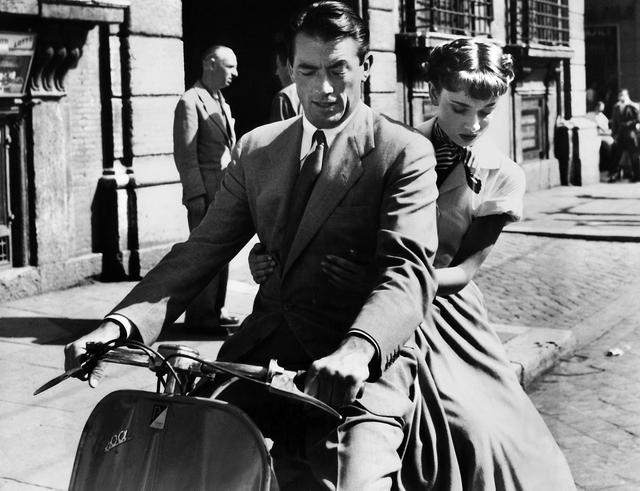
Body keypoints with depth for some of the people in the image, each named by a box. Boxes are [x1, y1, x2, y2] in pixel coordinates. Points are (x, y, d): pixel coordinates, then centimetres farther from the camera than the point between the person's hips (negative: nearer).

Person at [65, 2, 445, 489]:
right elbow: (202, 250, 8)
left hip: (368, 362, -4)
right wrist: (121, 323, -8)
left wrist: (358, 348, -34)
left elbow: (409, 270, -13)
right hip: (263, 352, 5)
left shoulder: (405, 152, 0)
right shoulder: (257, 149, 15)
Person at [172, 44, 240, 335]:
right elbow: (185, 154, -14)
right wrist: (196, 196, -18)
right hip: (205, 193, -9)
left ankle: (214, 310, 24)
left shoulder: (221, 102, 18)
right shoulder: (190, 102, -10)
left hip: (225, 191, 9)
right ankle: (199, 317, 4)